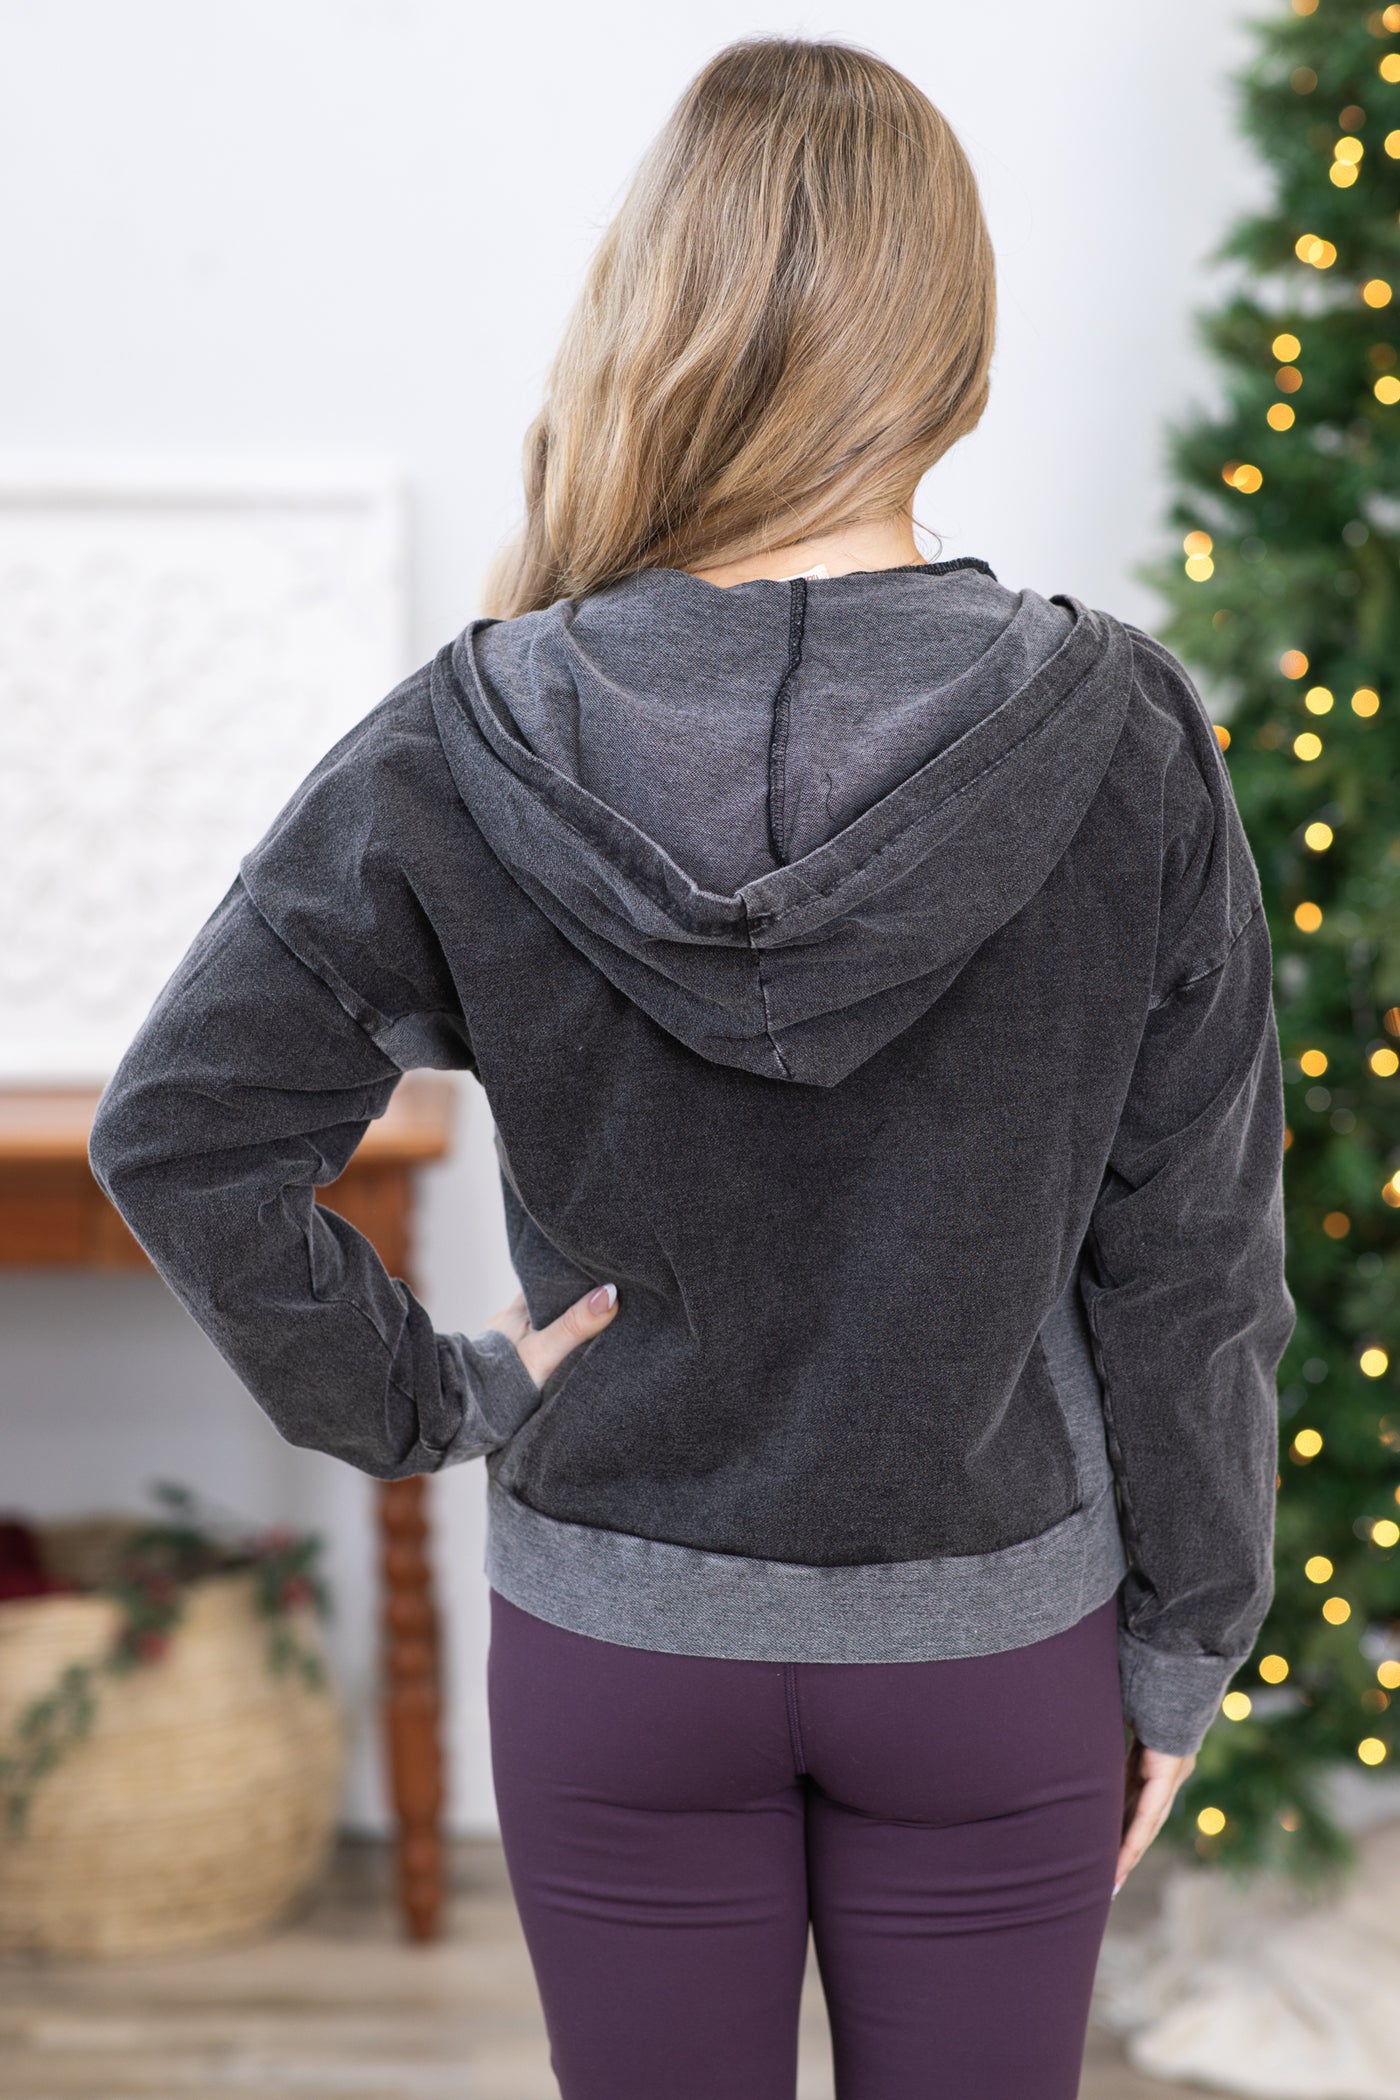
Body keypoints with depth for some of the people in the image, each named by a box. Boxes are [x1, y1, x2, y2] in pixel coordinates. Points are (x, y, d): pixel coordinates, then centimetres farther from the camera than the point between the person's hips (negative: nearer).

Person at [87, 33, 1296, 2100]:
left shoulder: (471, 749, -14)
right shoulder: (1125, 744, -14)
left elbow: (182, 1131, -16)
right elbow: (1190, 1265, -8)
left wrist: (416, 1396, -5)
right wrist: (1181, 1645, 3)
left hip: (619, 1633, 0)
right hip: (990, 1645, 0)